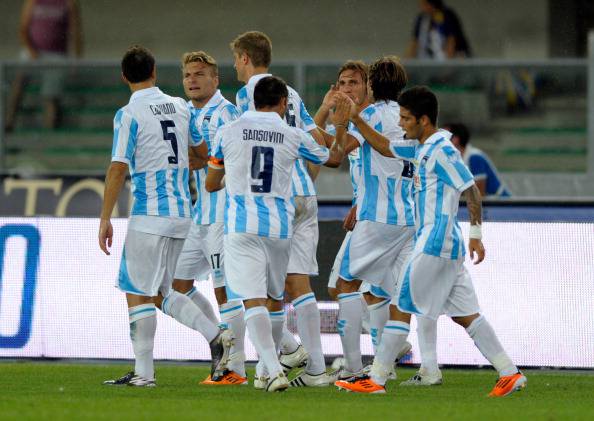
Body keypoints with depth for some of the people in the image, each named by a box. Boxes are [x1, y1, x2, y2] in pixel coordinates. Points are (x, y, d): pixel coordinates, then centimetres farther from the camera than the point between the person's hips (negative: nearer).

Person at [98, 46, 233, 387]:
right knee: (159, 293, 15)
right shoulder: (180, 107, 9)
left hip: (149, 215, -7)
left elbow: (118, 169, -14)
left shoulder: (129, 115, -10)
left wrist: (105, 220, -10)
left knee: (138, 293, -1)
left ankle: (144, 373, -1)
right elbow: (205, 153, 20)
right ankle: (216, 336, 0)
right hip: (182, 214, 7)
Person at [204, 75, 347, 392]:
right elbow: (334, 158, 20)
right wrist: (341, 126, 36)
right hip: (279, 225, 2)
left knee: (254, 302, -10)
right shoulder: (293, 137, 3)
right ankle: (268, 369, 29)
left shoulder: (227, 133, 1)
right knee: (275, 300, 19)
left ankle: (274, 370, -27)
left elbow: (211, 184, 13)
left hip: (242, 226, -2)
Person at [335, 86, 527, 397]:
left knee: (401, 307, -3)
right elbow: (386, 148, 25)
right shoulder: (424, 148, 15)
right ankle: (510, 374, 4)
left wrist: (476, 234, -16)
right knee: (464, 314, 7)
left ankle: (376, 380, 1)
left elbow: (471, 190, -15)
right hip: (447, 245, 9)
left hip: (433, 243, -9)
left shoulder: (441, 150, -13)